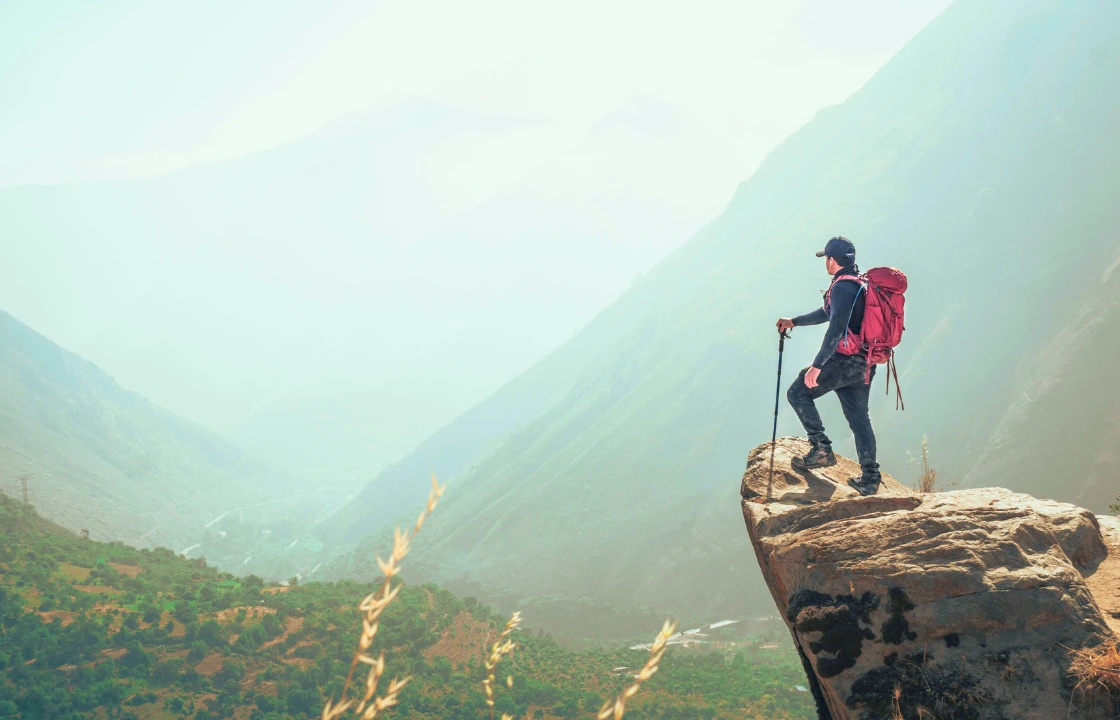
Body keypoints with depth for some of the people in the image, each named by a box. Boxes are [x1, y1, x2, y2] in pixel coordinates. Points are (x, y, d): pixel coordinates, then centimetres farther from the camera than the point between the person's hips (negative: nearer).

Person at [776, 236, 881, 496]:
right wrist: (794, 322, 38)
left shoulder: (842, 287, -15)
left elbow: (836, 327, -25)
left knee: (798, 393, 3)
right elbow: (829, 312, 31)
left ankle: (821, 448, -3)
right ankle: (869, 479, 13)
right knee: (859, 418, 13)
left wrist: (817, 365, -27)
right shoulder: (860, 285, 16)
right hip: (863, 364, 9)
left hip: (844, 360, -9)